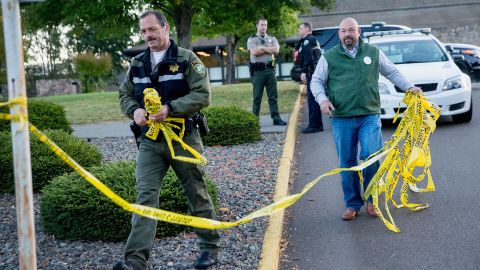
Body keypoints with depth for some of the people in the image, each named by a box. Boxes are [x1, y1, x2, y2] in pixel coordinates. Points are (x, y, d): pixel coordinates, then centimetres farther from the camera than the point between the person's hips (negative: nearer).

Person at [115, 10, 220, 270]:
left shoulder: (186, 59, -5)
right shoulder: (137, 63, 8)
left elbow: (202, 95, -12)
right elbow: (124, 95, 15)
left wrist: (170, 108, -23)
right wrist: (134, 110, -9)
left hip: (183, 139, -3)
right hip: (150, 141, 3)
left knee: (196, 194, 9)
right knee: (145, 197, -7)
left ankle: (210, 246, 28)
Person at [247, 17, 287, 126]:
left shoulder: (272, 39, 16)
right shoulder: (252, 39, 6)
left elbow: (276, 50, -3)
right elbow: (254, 52, -12)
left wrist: (262, 48, -6)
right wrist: (269, 49, -3)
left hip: (270, 69, 3)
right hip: (258, 71, -3)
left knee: (273, 96, 2)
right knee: (257, 97, 1)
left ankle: (276, 118, 3)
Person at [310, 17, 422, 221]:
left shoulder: (373, 52, 11)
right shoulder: (329, 57, 7)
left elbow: (392, 72, 21)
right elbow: (316, 81, 11)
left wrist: (409, 87, 11)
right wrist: (322, 99, -7)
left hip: (370, 116, 0)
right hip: (341, 119, 0)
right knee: (347, 164, 3)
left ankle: (371, 200, 9)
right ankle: (352, 205, 17)